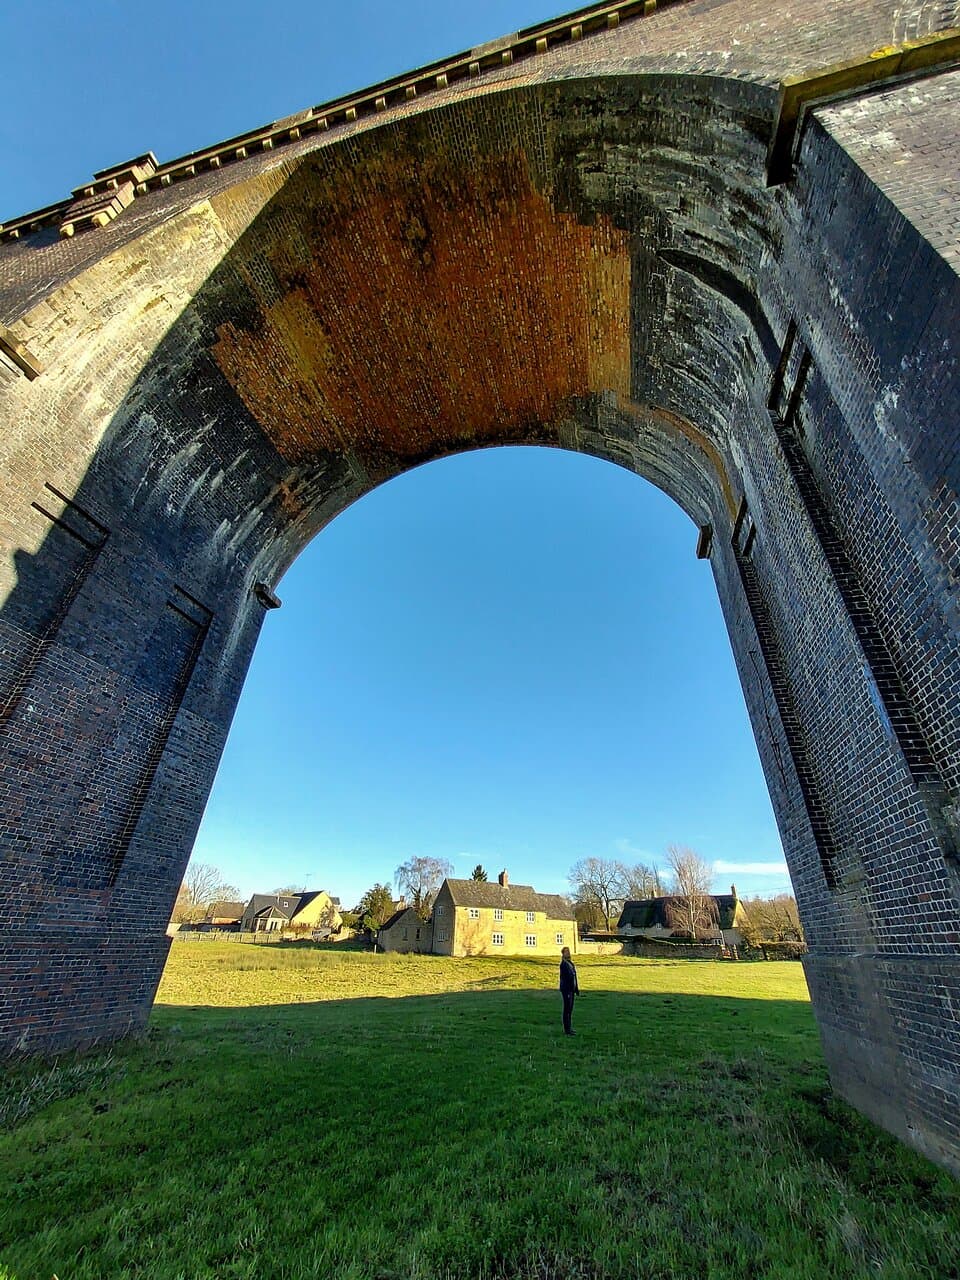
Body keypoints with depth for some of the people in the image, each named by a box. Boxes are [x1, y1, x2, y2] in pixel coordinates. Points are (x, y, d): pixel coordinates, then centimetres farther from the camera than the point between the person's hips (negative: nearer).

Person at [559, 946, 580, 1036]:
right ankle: (566, 1030, 6)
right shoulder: (563, 964, -17)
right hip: (566, 989, -9)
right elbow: (563, 978, -21)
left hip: (571, 989, 9)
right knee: (567, 1009, -2)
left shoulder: (571, 963, 11)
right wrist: (567, 992, -23)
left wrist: (576, 989, 17)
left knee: (570, 1009, 15)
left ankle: (569, 1028, 25)